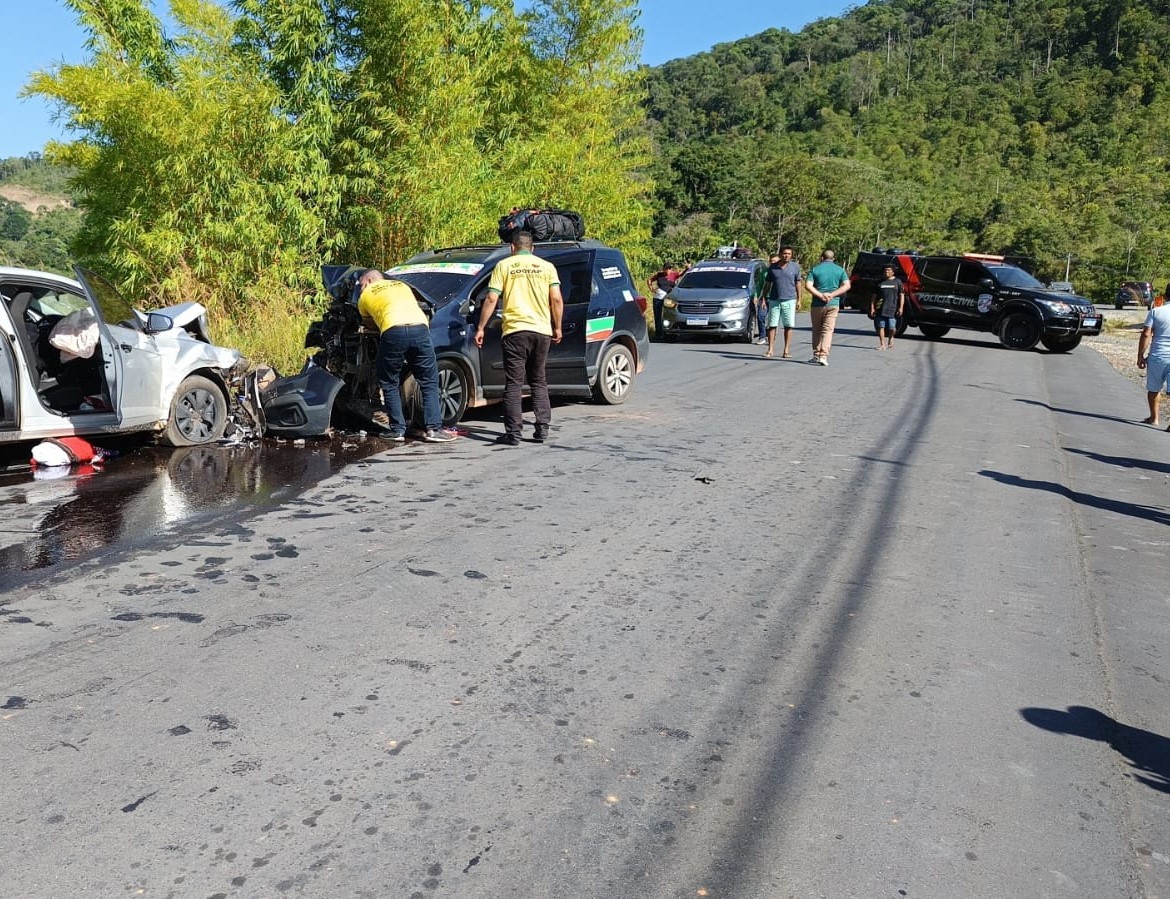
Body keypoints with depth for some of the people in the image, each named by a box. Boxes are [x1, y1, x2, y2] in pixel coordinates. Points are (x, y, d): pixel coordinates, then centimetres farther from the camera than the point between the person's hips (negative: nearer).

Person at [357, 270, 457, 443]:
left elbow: (367, 321, 35)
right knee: (429, 383, 11)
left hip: (393, 332, -3)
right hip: (420, 328, 3)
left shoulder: (365, 295, 24)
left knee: (389, 384, 14)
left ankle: (397, 430, 12)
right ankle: (434, 429, 4)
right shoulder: (401, 285, 34)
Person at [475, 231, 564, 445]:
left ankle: (513, 433, -2)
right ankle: (542, 429, 12)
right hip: (542, 331, 3)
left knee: (514, 383, 1)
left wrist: (481, 328, 3)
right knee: (539, 381, 16)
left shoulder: (504, 265, 4)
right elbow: (557, 300, 2)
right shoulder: (547, 266, 9)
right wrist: (557, 328, 12)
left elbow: (491, 299, -2)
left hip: (515, 331, -3)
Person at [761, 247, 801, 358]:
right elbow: (767, 284, 10)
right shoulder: (772, 267, 4)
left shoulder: (795, 267, 4)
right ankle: (770, 350, 2)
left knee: (788, 326, 1)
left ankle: (786, 350, 7)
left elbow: (797, 283, 8)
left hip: (789, 300, 0)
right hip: (774, 300, 0)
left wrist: (799, 299, 5)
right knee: (772, 325, -1)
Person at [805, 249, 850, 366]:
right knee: (828, 330, 0)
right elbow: (846, 286, -4)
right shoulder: (840, 270, 7)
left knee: (816, 330, 12)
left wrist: (820, 295, -12)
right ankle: (823, 356, -11)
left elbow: (808, 285, -9)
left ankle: (816, 355, 14)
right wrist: (832, 294, -9)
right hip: (833, 304, 1)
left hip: (817, 304, 0)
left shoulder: (815, 269, 3)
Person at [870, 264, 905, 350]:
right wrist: (872, 308, 3)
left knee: (892, 328, -3)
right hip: (880, 309, 2)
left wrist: (901, 308, -5)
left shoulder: (897, 282, 7)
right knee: (880, 326, -1)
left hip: (892, 309, -2)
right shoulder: (880, 282, 11)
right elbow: (874, 296, 11)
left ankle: (890, 339, 27)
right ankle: (882, 344, 5)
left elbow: (902, 295, 5)